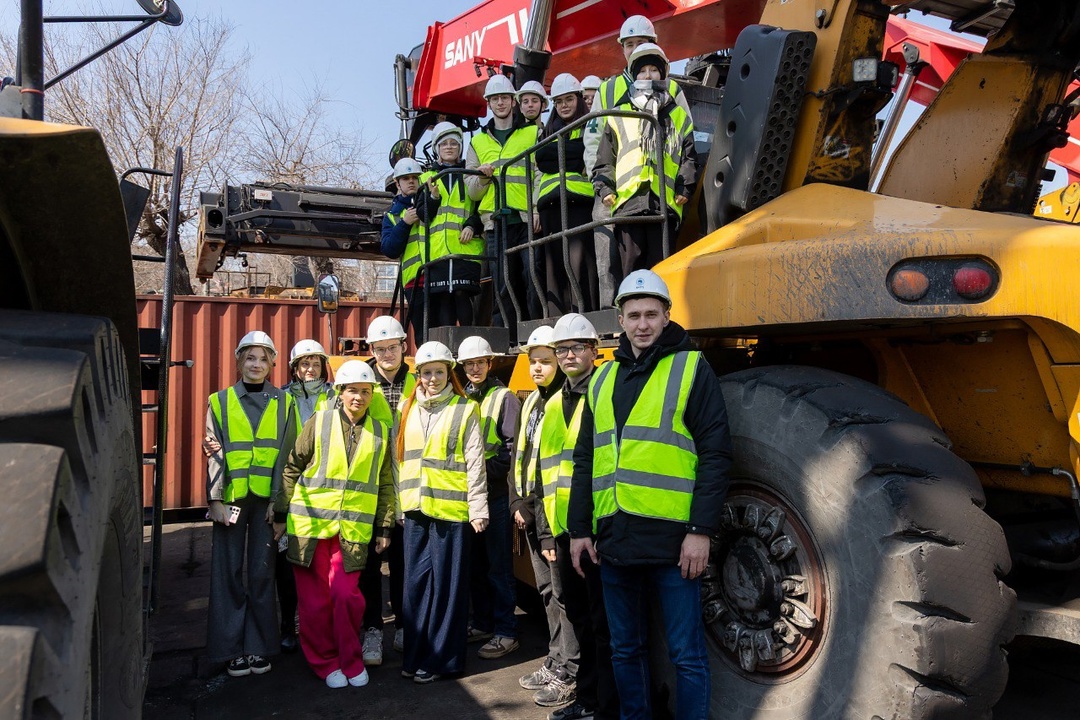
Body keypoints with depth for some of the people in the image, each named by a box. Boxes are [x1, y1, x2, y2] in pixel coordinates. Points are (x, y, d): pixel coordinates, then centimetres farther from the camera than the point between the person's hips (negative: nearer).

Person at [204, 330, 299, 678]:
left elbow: (287, 452, 3)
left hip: (267, 499, 0)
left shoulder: (284, 402, 8)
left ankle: (259, 647, 16)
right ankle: (232, 649, 14)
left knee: (262, 571, 4)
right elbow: (214, 453, 3)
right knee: (230, 572, 3)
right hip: (231, 499, 0)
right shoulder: (220, 402, 7)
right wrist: (216, 499, -6)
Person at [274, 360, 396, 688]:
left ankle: (350, 660, 16)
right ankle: (324, 662, 25)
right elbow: (292, 468, 2)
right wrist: (280, 514, 2)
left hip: (353, 529, 1)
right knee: (315, 599, 7)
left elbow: (385, 484, 10)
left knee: (346, 594, -5)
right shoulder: (318, 422, -1)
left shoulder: (380, 432, 6)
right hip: (310, 524, 0)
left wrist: (384, 527, 8)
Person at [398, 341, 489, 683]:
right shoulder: (408, 409, 12)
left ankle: (440, 658, 13)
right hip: (415, 509, 5)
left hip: (451, 508, -5)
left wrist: (478, 509, -8)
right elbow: (400, 459, 15)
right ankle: (415, 654, 22)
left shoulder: (466, 410, -2)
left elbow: (475, 463, -5)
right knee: (416, 582, 10)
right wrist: (400, 501, 11)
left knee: (446, 584, 3)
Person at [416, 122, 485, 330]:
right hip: (437, 248, 2)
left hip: (466, 247, -2)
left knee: (462, 293, -14)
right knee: (442, 297, -3)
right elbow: (422, 215, 11)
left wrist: (472, 226, -9)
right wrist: (433, 196, -7)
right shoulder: (427, 179, 20)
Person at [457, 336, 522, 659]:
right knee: (475, 563, 13)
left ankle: (506, 632, 8)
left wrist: (485, 468, -17)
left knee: (499, 566, -1)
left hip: (496, 494, -6)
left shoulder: (504, 398, -4)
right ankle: (482, 623, 26)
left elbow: (513, 449, -10)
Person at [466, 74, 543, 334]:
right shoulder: (478, 142, 22)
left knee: (534, 278, -9)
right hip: (496, 222, 3)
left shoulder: (533, 132, 13)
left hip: (528, 219, -2)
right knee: (503, 286, 1)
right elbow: (471, 190, 19)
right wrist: (483, 177, -4)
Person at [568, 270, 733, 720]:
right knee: (626, 650, 17)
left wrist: (702, 530, -14)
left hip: (672, 539, -5)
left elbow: (715, 455, -8)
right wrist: (580, 529, 9)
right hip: (614, 541, 5)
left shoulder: (691, 368, -2)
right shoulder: (603, 380, 13)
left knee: (687, 654, 4)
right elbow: (585, 462, 15)